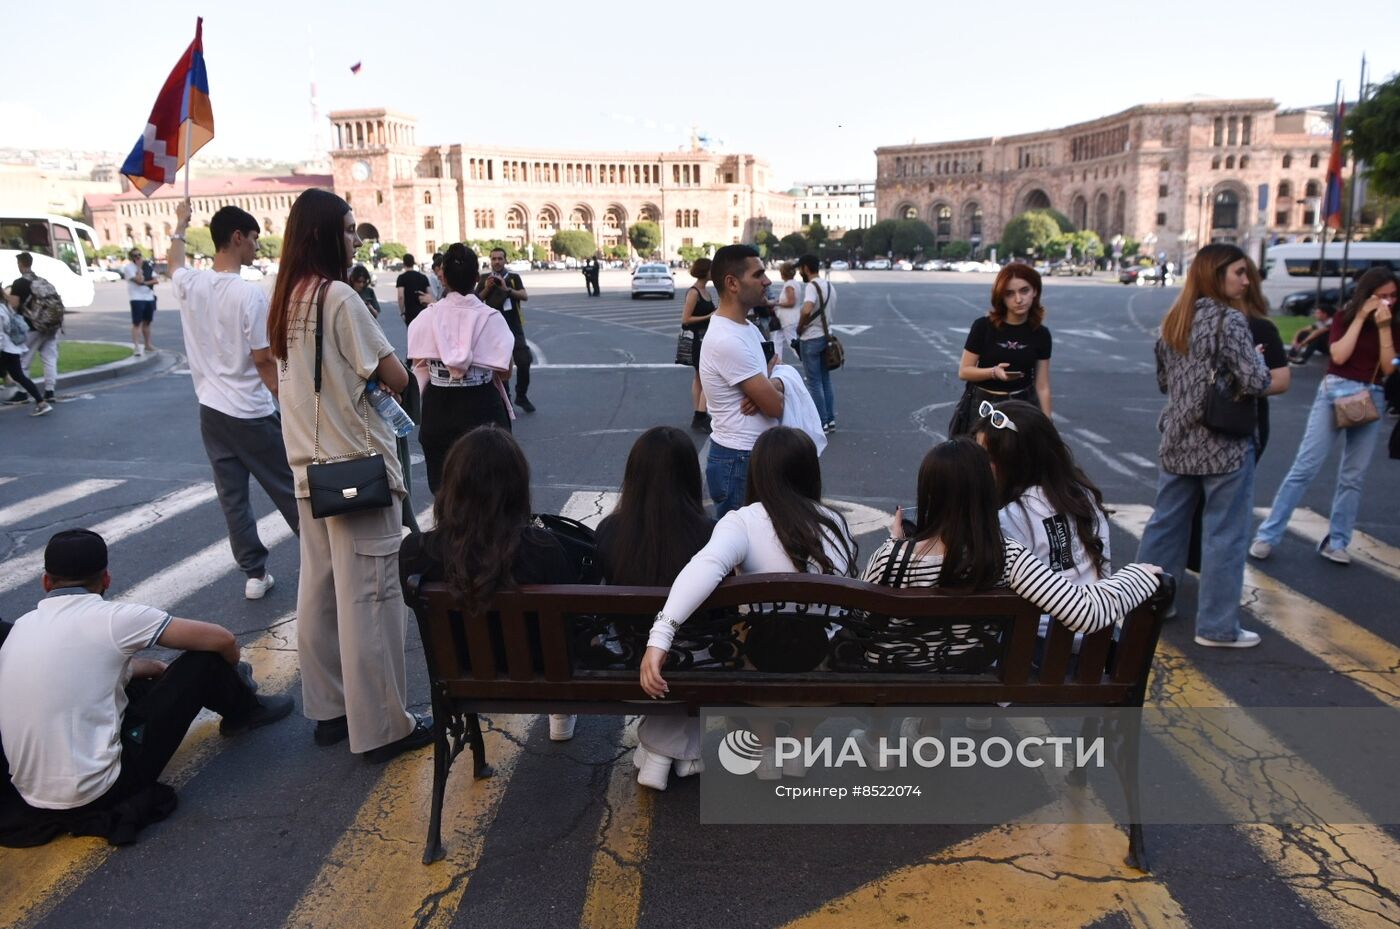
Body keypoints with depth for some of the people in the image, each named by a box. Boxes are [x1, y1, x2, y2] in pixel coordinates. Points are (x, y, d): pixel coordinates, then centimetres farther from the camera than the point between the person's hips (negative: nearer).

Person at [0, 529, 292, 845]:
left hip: (34, 794, 7)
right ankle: (244, 712, 30)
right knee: (206, 659, 0)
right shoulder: (109, 617, -13)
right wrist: (227, 672, 15)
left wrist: (159, 667, 28)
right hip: (95, 790, -7)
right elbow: (222, 639, -6)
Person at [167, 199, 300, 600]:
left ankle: (254, 573, 18)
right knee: (288, 490, 6)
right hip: (251, 414, -6)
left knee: (231, 495, 11)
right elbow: (264, 361, -17)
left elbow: (173, 258, 27)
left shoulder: (190, 285, 1)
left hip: (211, 411, 6)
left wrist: (180, 222, 44)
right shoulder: (249, 294, -18)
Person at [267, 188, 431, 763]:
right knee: (368, 598, -1)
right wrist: (379, 372, 5)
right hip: (358, 467, -9)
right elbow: (395, 379, -16)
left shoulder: (286, 300, 9)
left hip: (310, 465, 9)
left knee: (319, 591, 15)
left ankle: (328, 710, 28)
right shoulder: (338, 297, -16)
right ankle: (382, 728, 9)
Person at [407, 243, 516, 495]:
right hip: (481, 408, -2)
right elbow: (504, 372, -8)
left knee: (443, 483, 12)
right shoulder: (490, 318, -10)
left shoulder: (427, 317, -4)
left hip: (438, 409, 2)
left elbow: (418, 366, 1)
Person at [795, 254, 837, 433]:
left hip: (811, 340, -8)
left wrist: (800, 328, -18)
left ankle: (822, 422, 5)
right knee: (825, 380, 15)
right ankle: (830, 419, 20)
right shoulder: (829, 286, 11)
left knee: (814, 383, 0)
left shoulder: (812, 286, -18)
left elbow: (806, 311, -33)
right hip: (826, 336, 9)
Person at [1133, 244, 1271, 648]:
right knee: (1224, 534, 2)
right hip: (1224, 443, -7)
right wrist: (1258, 358, 1)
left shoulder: (1174, 319, 9)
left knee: (1165, 524, 15)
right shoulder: (1230, 319, -13)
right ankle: (1217, 627, 9)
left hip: (1178, 440, 7)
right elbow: (1255, 383, -17)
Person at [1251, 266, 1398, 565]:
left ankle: (1336, 542, 13)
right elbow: (1339, 356, -11)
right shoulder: (1343, 318, 4)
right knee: (1304, 467, -7)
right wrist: (1361, 318, -9)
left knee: (1353, 476, 5)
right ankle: (1267, 535, -4)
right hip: (1334, 393, -3)